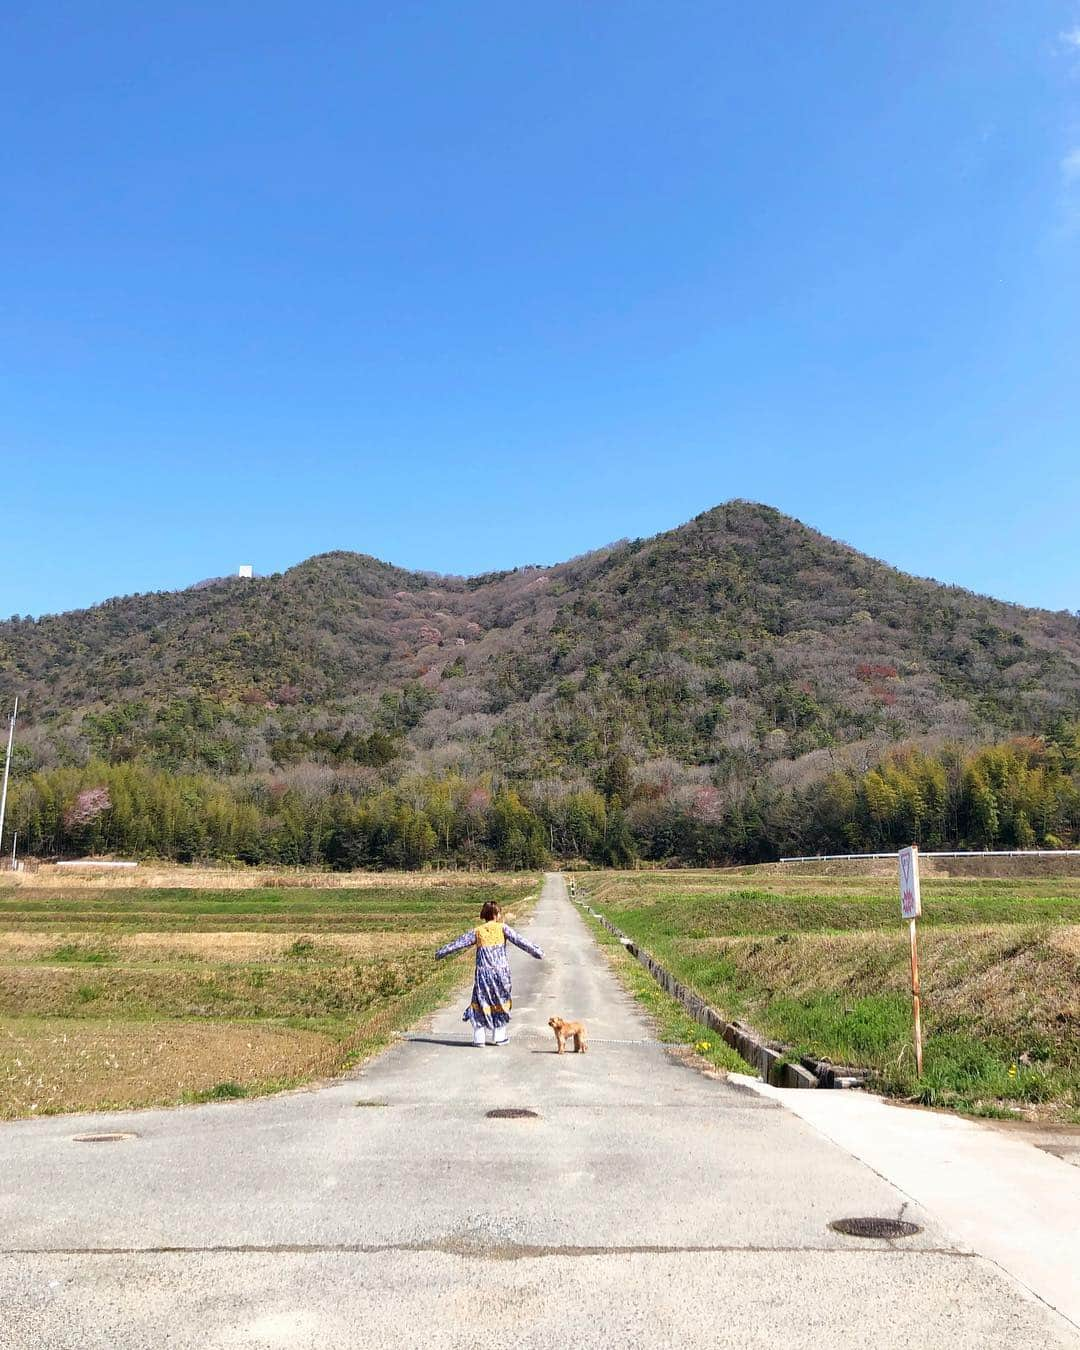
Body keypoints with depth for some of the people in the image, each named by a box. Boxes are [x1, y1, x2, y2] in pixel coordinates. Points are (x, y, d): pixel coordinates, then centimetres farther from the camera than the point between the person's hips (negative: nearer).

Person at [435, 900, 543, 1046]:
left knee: (480, 1003, 9)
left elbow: (459, 943, 6)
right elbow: (519, 940, -7)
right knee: (500, 1001, 14)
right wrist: (536, 951, -3)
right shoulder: (502, 928, -2)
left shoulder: (477, 931, 2)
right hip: (501, 972, 0)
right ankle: (499, 1037, 18)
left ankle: (478, 1038, 5)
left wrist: (441, 952, 16)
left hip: (483, 972, 0)